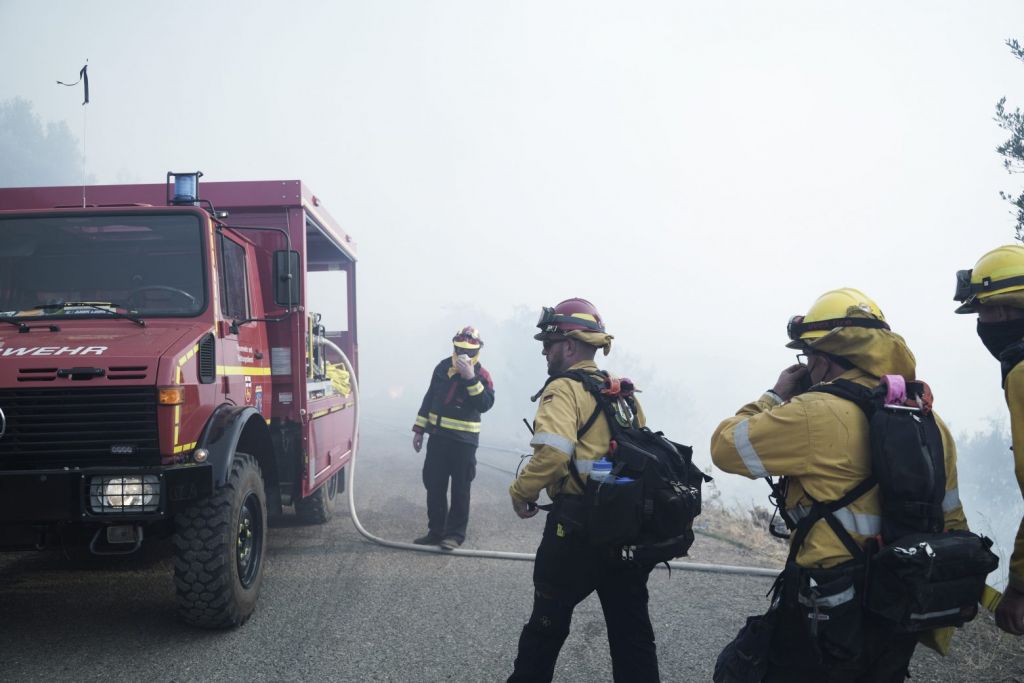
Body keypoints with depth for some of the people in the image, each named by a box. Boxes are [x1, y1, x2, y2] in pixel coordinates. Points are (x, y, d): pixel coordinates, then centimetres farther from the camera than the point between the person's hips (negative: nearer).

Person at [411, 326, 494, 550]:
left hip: (464, 441, -5)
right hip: (437, 437, 5)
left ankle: (455, 534, 10)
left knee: (460, 489, 1)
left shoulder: (481, 375, -8)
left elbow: (485, 404, -23)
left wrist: (470, 379, -29)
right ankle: (436, 530, 21)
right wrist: (419, 428, 11)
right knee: (434, 485, 10)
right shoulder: (443, 367, 6)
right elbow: (430, 397, 13)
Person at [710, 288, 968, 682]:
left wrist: (776, 395, 6)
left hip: (832, 615, -7)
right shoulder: (928, 421, 5)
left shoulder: (818, 414, -19)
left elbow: (725, 446, -9)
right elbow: (950, 523, 11)